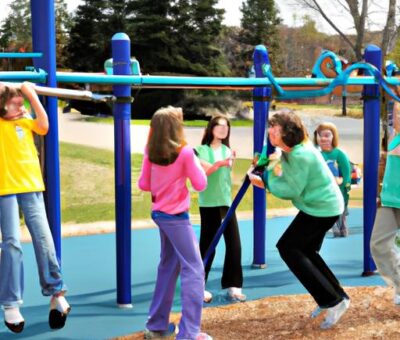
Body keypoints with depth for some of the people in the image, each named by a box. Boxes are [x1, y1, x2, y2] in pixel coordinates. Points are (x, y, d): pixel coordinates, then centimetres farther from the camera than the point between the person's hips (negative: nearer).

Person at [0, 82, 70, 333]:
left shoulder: (26, 121, 10)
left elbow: (44, 126, -8)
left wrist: (32, 95, -7)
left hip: (32, 187, 2)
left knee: (43, 239, -2)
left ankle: (56, 292, 11)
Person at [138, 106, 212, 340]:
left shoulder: (151, 153, 2)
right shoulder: (185, 151, -15)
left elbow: (144, 184, 6)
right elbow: (201, 185, -11)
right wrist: (195, 162, 3)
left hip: (160, 214, 7)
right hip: (176, 216, -7)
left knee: (169, 267, 19)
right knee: (194, 269, -4)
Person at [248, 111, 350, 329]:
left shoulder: (300, 155, -26)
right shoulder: (291, 151, 7)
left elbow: (291, 191, -23)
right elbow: (291, 184, 9)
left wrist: (268, 178, -11)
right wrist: (265, 181, -5)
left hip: (321, 208, -11)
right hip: (323, 206, 11)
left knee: (288, 248, -7)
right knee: (305, 250, 20)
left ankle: (332, 301, -6)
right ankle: (336, 296, 26)